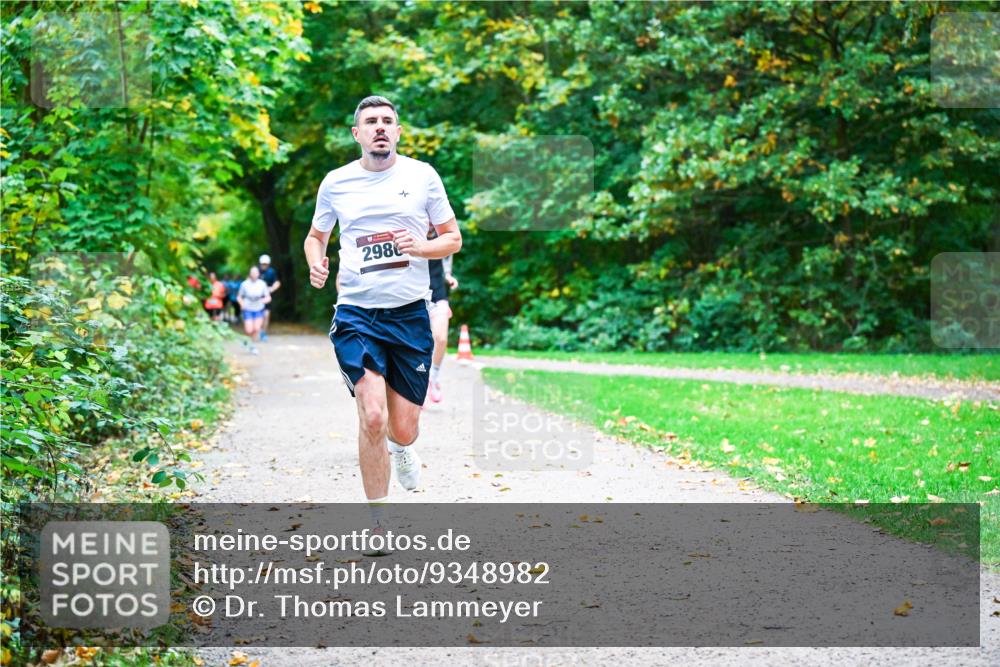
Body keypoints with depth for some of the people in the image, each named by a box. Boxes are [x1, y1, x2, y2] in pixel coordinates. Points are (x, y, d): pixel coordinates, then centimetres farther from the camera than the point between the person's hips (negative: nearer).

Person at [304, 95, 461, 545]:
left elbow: (453, 238, 9)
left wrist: (421, 247, -12)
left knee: (404, 429, 2)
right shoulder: (336, 183, 5)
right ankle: (377, 522, 0)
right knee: (372, 416, -17)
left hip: (410, 314, 1)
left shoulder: (422, 175, 3)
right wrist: (315, 263, -3)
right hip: (356, 314, 0)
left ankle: (401, 448, 43)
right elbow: (315, 236, 20)